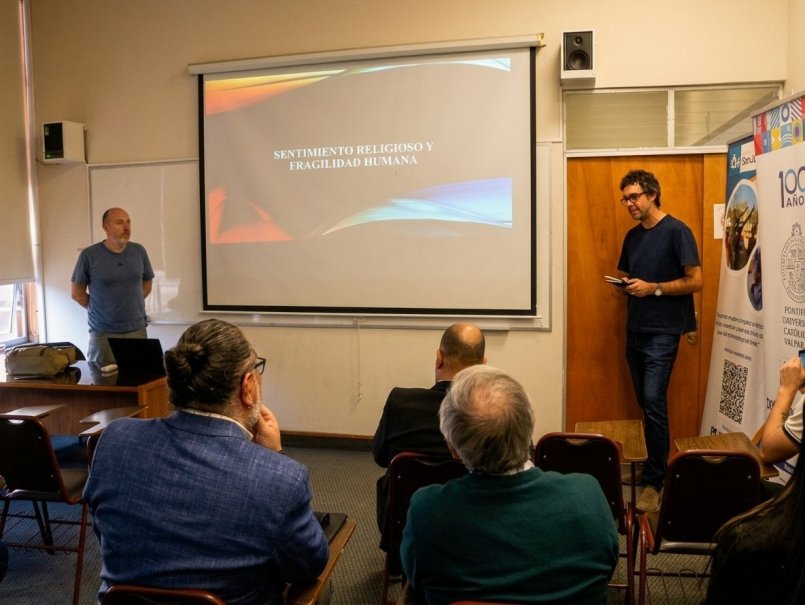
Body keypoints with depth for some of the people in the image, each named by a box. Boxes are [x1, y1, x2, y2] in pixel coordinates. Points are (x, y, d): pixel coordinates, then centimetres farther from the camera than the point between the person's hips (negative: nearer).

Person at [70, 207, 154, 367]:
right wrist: (99, 308, 3)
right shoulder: (89, 255, -7)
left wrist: (132, 305, 9)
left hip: (137, 330, 3)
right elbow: (76, 293, 2)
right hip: (103, 333, -3)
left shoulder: (139, 251, 2)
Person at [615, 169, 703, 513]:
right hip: (635, 330, 7)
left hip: (663, 332, -7)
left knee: (653, 402, -12)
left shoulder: (676, 231, -7)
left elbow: (695, 281, -10)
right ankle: (657, 465, 25)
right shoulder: (632, 236, 13)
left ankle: (653, 481, -5)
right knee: (645, 403, 11)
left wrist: (653, 288, -19)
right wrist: (624, 287, 0)